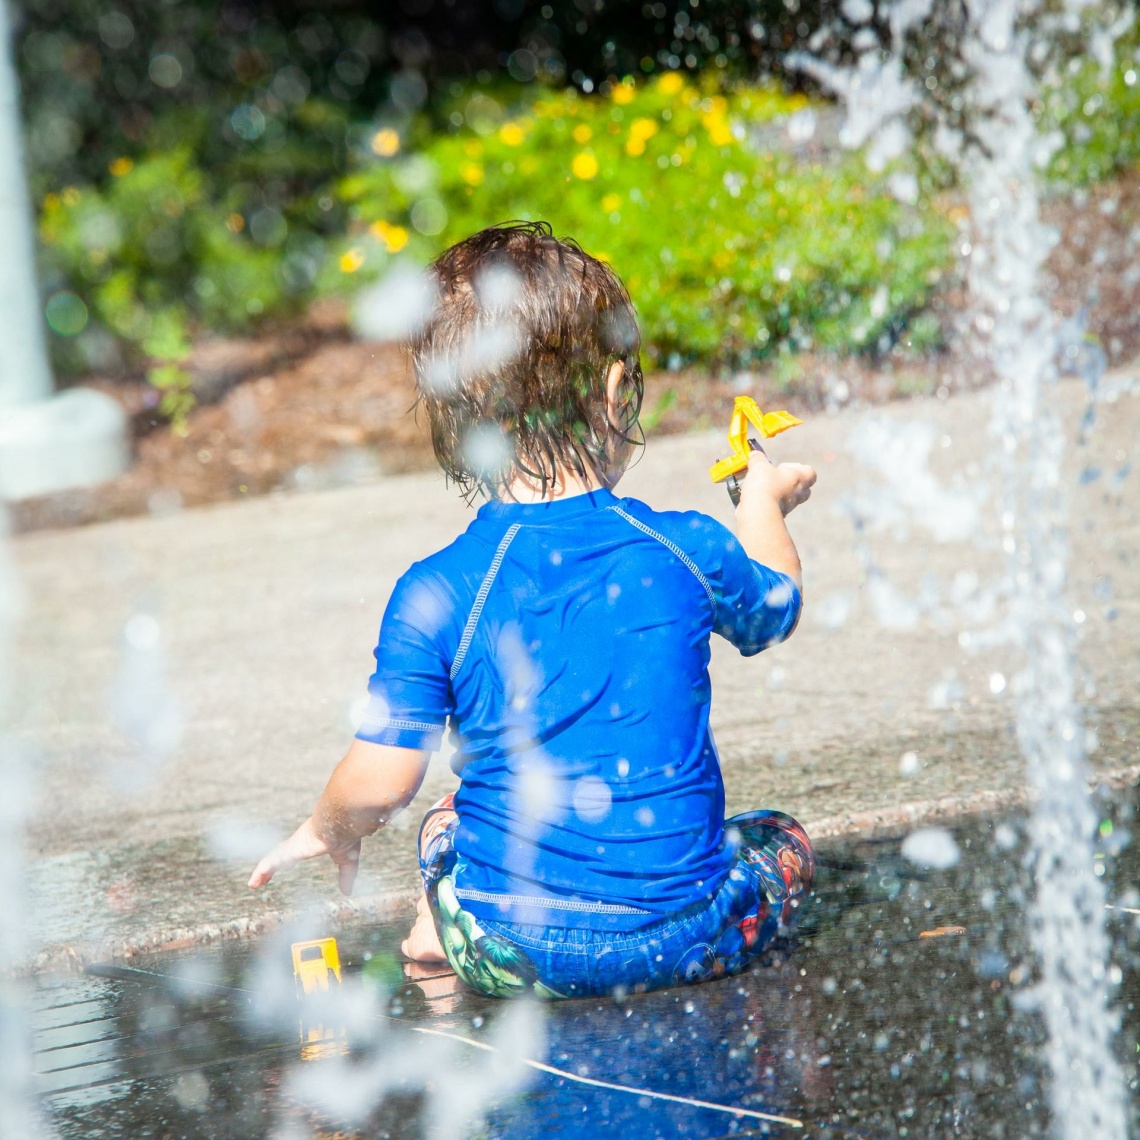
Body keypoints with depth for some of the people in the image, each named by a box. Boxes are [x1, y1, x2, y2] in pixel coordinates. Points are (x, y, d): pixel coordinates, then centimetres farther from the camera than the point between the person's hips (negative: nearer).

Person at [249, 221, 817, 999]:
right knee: (783, 845, 26)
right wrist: (764, 502, 38)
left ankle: (443, 934, 8)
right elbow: (774, 610, 17)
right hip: (686, 936, -2)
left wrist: (328, 832, 16)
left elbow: (380, 784, -8)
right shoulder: (686, 549, -7)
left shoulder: (436, 596, -12)